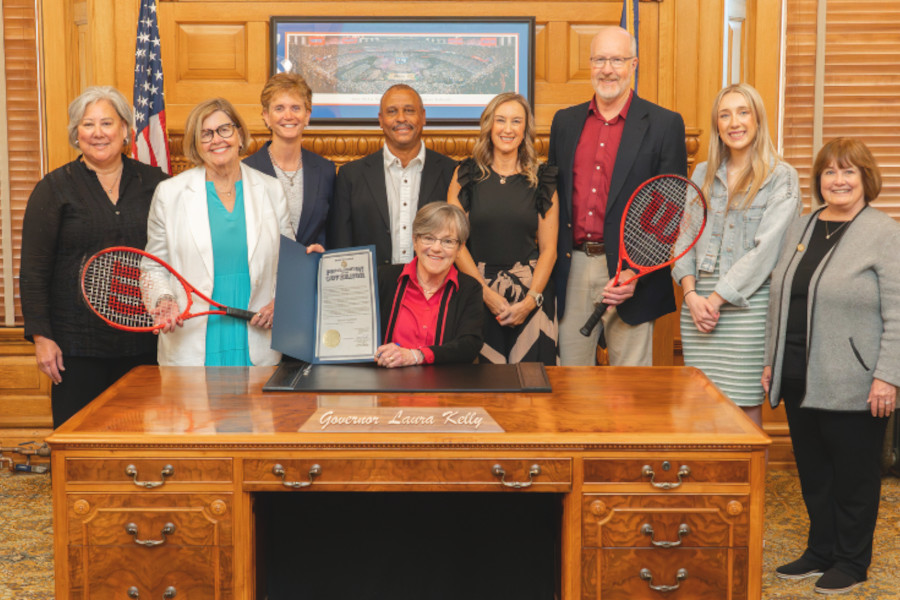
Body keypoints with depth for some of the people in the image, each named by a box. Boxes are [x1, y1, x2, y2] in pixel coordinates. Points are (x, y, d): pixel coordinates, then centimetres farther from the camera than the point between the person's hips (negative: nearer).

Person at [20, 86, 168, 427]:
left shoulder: (154, 183, 7)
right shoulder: (54, 188, 3)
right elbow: (33, 272, 1)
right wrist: (41, 337, -5)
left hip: (143, 341, 2)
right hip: (78, 344, -2)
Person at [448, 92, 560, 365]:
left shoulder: (542, 180, 6)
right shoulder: (467, 175, 4)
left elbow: (548, 248, 5)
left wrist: (531, 299, -8)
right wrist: (486, 292, -9)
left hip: (531, 293, 1)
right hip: (476, 290, 0)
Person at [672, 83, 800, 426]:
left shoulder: (782, 177, -1)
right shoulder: (703, 173, 15)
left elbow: (766, 248, -9)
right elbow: (682, 236, 12)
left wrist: (716, 299, -11)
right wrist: (691, 294, -4)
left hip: (747, 305, -4)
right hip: (697, 305, 4)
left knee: (745, 408, -2)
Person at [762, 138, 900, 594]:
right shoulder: (801, 229, 13)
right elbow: (780, 302, 18)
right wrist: (772, 362, 16)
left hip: (852, 386, -6)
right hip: (800, 382, 6)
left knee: (854, 476, 6)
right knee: (812, 472, 15)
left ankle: (851, 563, 20)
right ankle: (820, 552, 29)